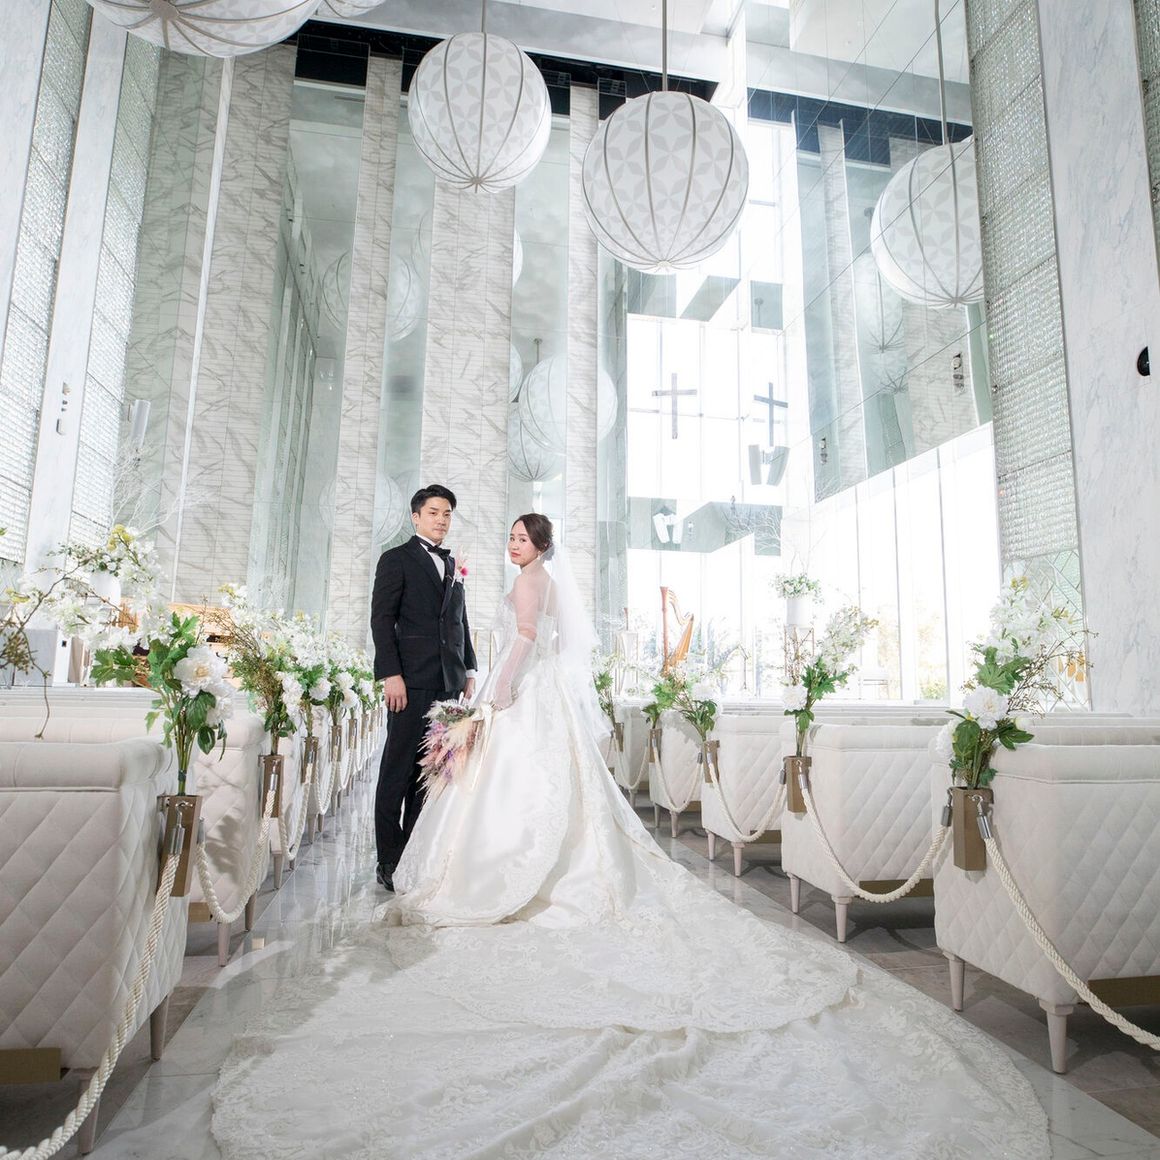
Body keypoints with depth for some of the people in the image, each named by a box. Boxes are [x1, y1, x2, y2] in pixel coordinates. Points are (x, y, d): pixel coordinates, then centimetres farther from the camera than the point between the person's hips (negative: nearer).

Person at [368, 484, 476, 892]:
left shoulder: (452, 565, 19)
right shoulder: (396, 559, 1)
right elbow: (381, 620, -6)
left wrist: (469, 670, 15)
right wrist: (390, 674, -15)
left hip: (449, 681, 6)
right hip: (412, 680, -6)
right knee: (399, 770, -1)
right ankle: (389, 861, 7)